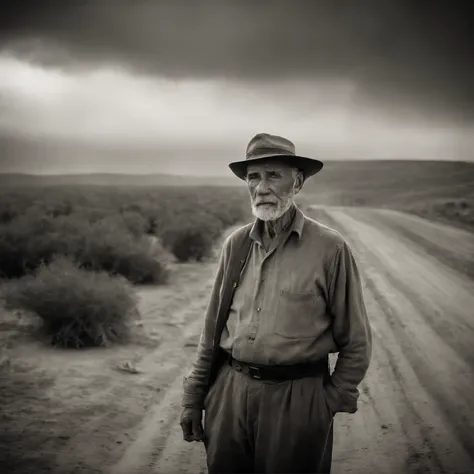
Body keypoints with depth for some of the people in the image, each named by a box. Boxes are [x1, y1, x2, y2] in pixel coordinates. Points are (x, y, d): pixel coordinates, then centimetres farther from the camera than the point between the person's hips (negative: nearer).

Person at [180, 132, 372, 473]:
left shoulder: (330, 248, -8)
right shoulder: (236, 244, 4)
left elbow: (356, 342, -2)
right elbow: (213, 328, 11)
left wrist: (332, 403, -3)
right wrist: (194, 396, 10)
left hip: (296, 397, -3)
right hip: (230, 390, 4)